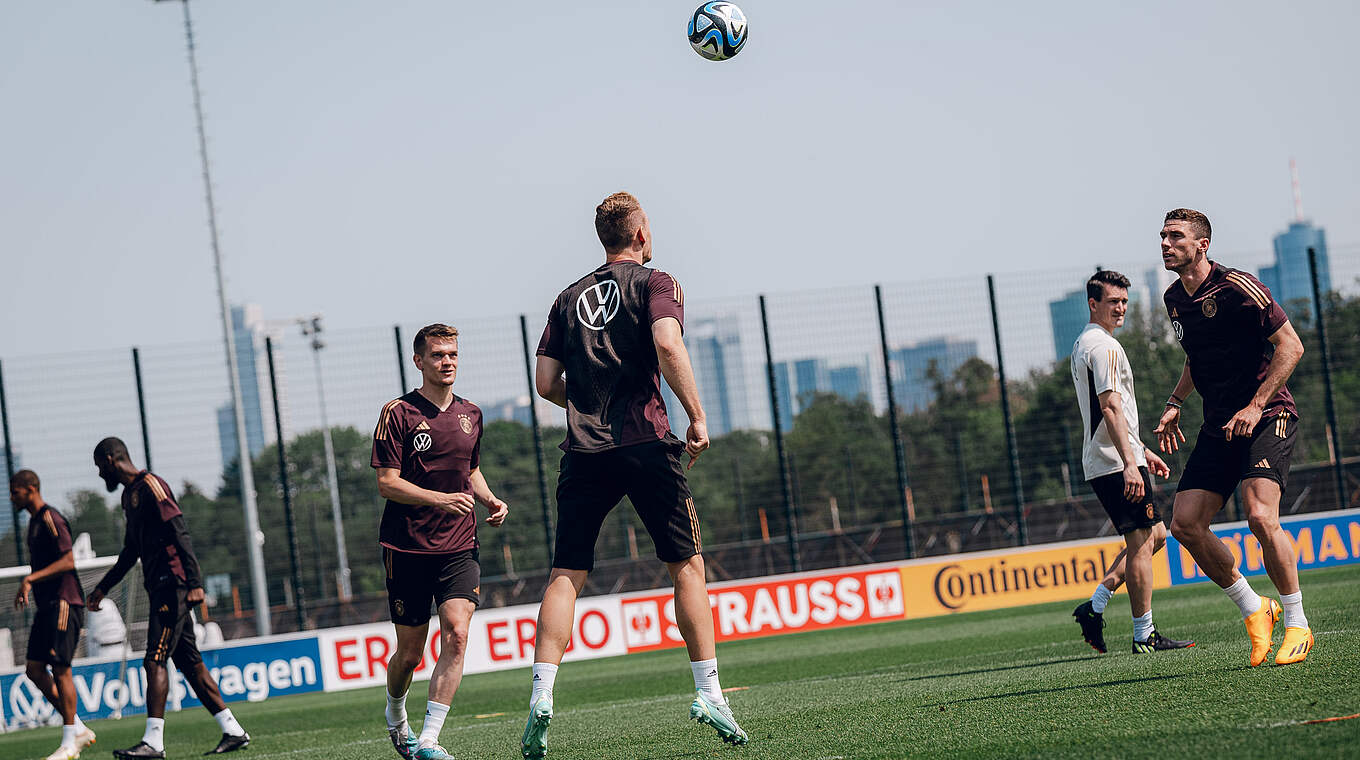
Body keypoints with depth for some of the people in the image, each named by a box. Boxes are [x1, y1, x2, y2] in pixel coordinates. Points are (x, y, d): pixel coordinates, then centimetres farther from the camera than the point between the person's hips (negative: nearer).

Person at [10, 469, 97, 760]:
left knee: (60, 669, -9)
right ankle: (79, 730, 10)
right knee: (35, 670, 5)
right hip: (46, 606, 10)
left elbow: (68, 561, -21)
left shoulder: (50, 519, -12)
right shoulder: (34, 521, 18)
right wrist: (27, 588, 18)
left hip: (63, 603, -10)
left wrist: (31, 578, -23)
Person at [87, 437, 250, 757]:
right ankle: (233, 731, 10)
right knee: (189, 662, 8)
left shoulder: (150, 486, -9)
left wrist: (195, 583, -24)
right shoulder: (130, 494, 21)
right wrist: (103, 587, 35)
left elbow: (180, 534, -17)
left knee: (154, 661, -13)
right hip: (161, 588, 10)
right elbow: (131, 551, 32)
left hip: (172, 584, -10)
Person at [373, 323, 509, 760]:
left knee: (456, 636, -17)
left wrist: (490, 500, 7)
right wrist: (441, 499, -23)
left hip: (459, 547, 4)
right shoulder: (398, 413, -6)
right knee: (410, 652, 4)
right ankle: (395, 716, 35)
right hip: (408, 548, -3)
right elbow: (386, 483, -11)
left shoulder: (470, 414, 12)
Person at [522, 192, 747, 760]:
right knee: (687, 565, 7)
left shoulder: (569, 298, 16)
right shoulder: (656, 284, 3)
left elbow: (546, 382, 12)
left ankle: (541, 696, -12)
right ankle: (708, 692, 3)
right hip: (645, 445, -3)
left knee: (566, 575, 2)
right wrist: (696, 417, -12)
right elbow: (667, 345, -16)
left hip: (583, 451, 3)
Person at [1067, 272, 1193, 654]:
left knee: (1154, 536, 15)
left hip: (1100, 463, 10)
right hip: (1117, 462, -10)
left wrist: (1143, 451, 29)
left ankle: (1095, 606, 9)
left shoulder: (1082, 345, 20)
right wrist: (1129, 464, -26)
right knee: (1141, 541, -7)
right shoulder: (1104, 346, -13)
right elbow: (1110, 408, -22)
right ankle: (1144, 635, -5)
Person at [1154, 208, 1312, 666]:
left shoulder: (1238, 288, -13)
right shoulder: (1174, 299, 11)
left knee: (1260, 515, -24)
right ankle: (1253, 610, 13)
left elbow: (1290, 346, -13)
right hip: (1218, 427, 8)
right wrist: (1175, 403, 13)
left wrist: (1256, 406, -19)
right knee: (1185, 524, -4)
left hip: (1267, 417, -8)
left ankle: (1297, 624, -8)